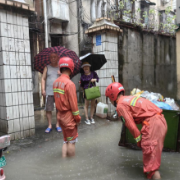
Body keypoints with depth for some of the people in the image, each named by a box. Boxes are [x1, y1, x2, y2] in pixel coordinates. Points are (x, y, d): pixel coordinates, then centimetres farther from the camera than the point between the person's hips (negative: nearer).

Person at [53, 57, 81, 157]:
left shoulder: (56, 82, 2)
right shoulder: (69, 83, -19)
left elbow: (57, 99, 8)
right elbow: (73, 103, -17)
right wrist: (77, 118, -10)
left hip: (60, 115, 7)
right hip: (69, 116, -7)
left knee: (66, 140, 20)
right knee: (72, 141, 8)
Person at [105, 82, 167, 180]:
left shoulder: (120, 105, -3)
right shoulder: (130, 98, 22)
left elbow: (131, 125, -8)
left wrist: (139, 140, 2)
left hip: (152, 123, -9)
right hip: (161, 120, 9)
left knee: (149, 152, -5)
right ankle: (153, 171, 42)